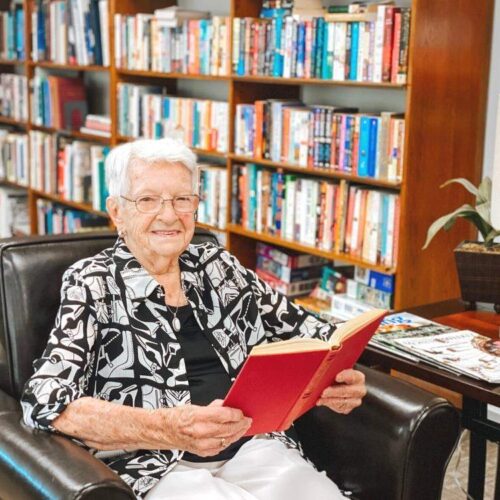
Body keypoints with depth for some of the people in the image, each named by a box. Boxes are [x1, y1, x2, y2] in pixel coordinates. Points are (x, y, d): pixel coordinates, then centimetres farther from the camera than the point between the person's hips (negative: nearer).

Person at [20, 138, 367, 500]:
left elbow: (303, 329, 17)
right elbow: (47, 401, -12)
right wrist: (166, 428, -27)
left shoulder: (219, 266, 13)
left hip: (254, 447, 5)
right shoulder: (93, 283, 0)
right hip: (156, 466, -5)